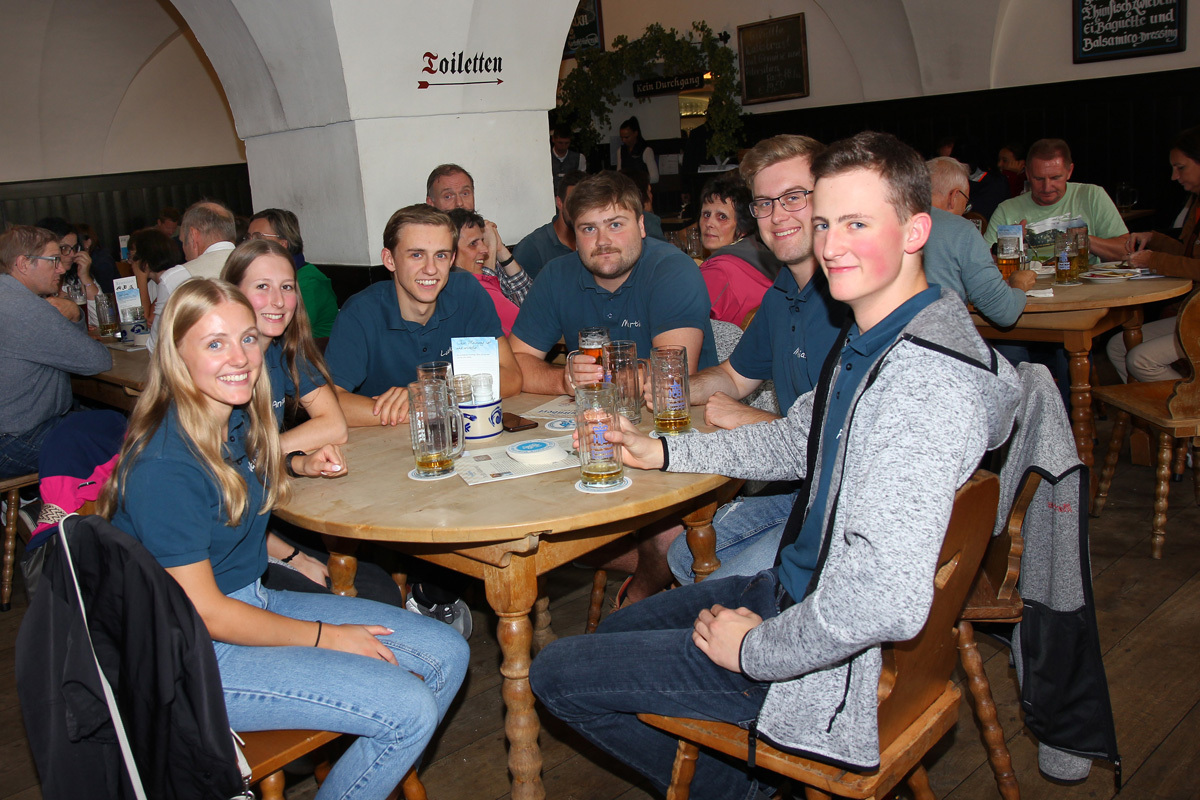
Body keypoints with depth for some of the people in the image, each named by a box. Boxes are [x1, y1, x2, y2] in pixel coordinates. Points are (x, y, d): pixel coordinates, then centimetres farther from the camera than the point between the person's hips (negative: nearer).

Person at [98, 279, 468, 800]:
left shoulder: (236, 419, 2)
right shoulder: (164, 467, -24)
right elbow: (202, 611, -20)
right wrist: (325, 636, -13)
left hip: (256, 602, 9)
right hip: (194, 657, -8)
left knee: (447, 655, 1)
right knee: (410, 711, -20)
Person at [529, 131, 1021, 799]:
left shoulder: (923, 387, -31)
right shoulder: (874, 341, 3)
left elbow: (887, 603, -38)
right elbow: (797, 441, 17)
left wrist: (753, 650, -21)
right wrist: (662, 453, 9)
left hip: (833, 668, -10)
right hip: (796, 592, 10)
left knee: (555, 673, -1)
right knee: (618, 631, 26)